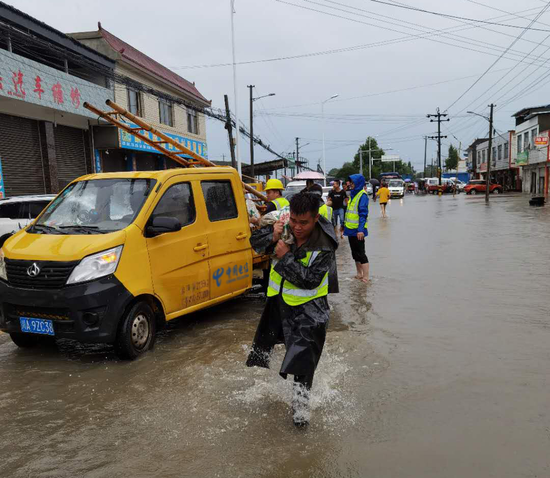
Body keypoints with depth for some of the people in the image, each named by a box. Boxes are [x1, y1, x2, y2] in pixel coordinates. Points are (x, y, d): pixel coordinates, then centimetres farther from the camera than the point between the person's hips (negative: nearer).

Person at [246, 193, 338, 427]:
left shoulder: (324, 245, -22)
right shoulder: (284, 227, -10)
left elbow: (310, 279, -27)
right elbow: (255, 241, -2)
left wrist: (286, 257, -26)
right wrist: (273, 236, -22)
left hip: (307, 307, -5)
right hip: (279, 299, 5)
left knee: (303, 357, -3)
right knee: (264, 341, 22)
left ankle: (300, 402, 15)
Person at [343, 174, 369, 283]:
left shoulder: (362, 195, -13)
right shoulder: (352, 194, 14)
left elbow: (363, 213, -19)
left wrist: (361, 229, -25)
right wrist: (345, 225, 20)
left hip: (358, 230, -9)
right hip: (351, 229, 9)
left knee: (360, 253, -6)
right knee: (355, 253, 15)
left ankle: (366, 277, -1)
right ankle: (359, 274, 26)